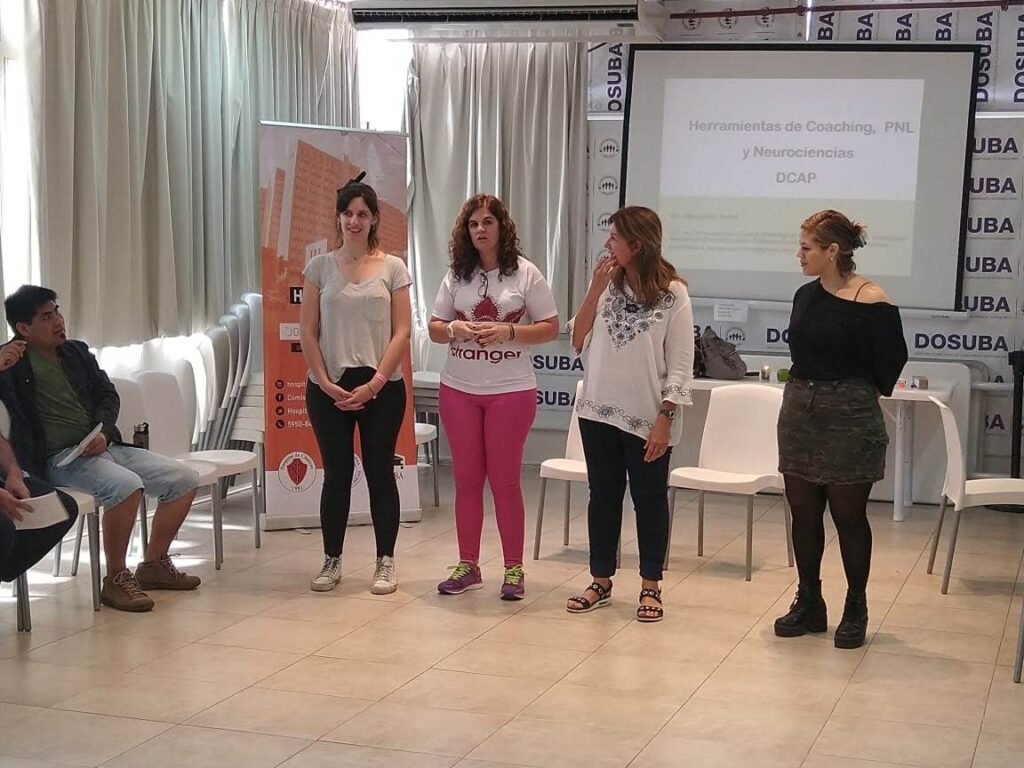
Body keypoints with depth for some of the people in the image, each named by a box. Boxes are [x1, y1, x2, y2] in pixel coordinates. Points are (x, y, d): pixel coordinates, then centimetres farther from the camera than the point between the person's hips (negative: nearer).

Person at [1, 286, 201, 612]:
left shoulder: (77, 352, 18)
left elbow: (108, 395, 14)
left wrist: (103, 433, -4)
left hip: (103, 447, 8)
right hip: (58, 459, -8)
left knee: (184, 478, -2)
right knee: (125, 484, -35)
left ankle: (154, 564, 13)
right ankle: (115, 579, -20)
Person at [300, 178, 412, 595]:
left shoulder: (392, 268, 1)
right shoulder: (320, 266, 4)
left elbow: (401, 333, -3)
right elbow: (308, 332, 2)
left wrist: (374, 384, -11)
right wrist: (325, 383, -8)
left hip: (381, 387, -1)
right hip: (329, 387, 1)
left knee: (380, 472, 4)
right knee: (337, 474, 7)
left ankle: (385, 562, 13)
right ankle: (331, 561, 18)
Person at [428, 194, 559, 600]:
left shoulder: (525, 273, -3)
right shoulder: (457, 275, 6)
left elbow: (550, 328, -3)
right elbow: (435, 329, 9)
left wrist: (508, 331, -17)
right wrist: (454, 329, -13)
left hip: (511, 390, -3)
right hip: (458, 389, 3)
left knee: (504, 479, 1)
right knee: (466, 478, 8)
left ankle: (514, 568, 11)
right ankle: (468, 566, 18)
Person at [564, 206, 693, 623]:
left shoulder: (672, 293, -9)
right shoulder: (606, 284, 3)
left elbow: (680, 364, -9)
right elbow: (578, 341, 0)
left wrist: (664, 420, -14)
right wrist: (595, 289, -8)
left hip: (647, 416, -4)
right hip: (598, 411, 4)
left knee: (649, 498, 6)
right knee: (603, 495, 12)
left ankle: (650, 587, 17)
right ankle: (601, 580, 23)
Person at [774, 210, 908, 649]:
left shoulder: (872, 303, -13)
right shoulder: (806, 296, 6)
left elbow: (891, 362, -6)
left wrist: (856, 391, 4)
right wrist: (809, 387, 9)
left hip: (850, 416, -6)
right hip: (800, 411, 6)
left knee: (848, 514, 3)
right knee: (803, 511, 9)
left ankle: (856, 609, 17)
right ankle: (809, 604, 21)